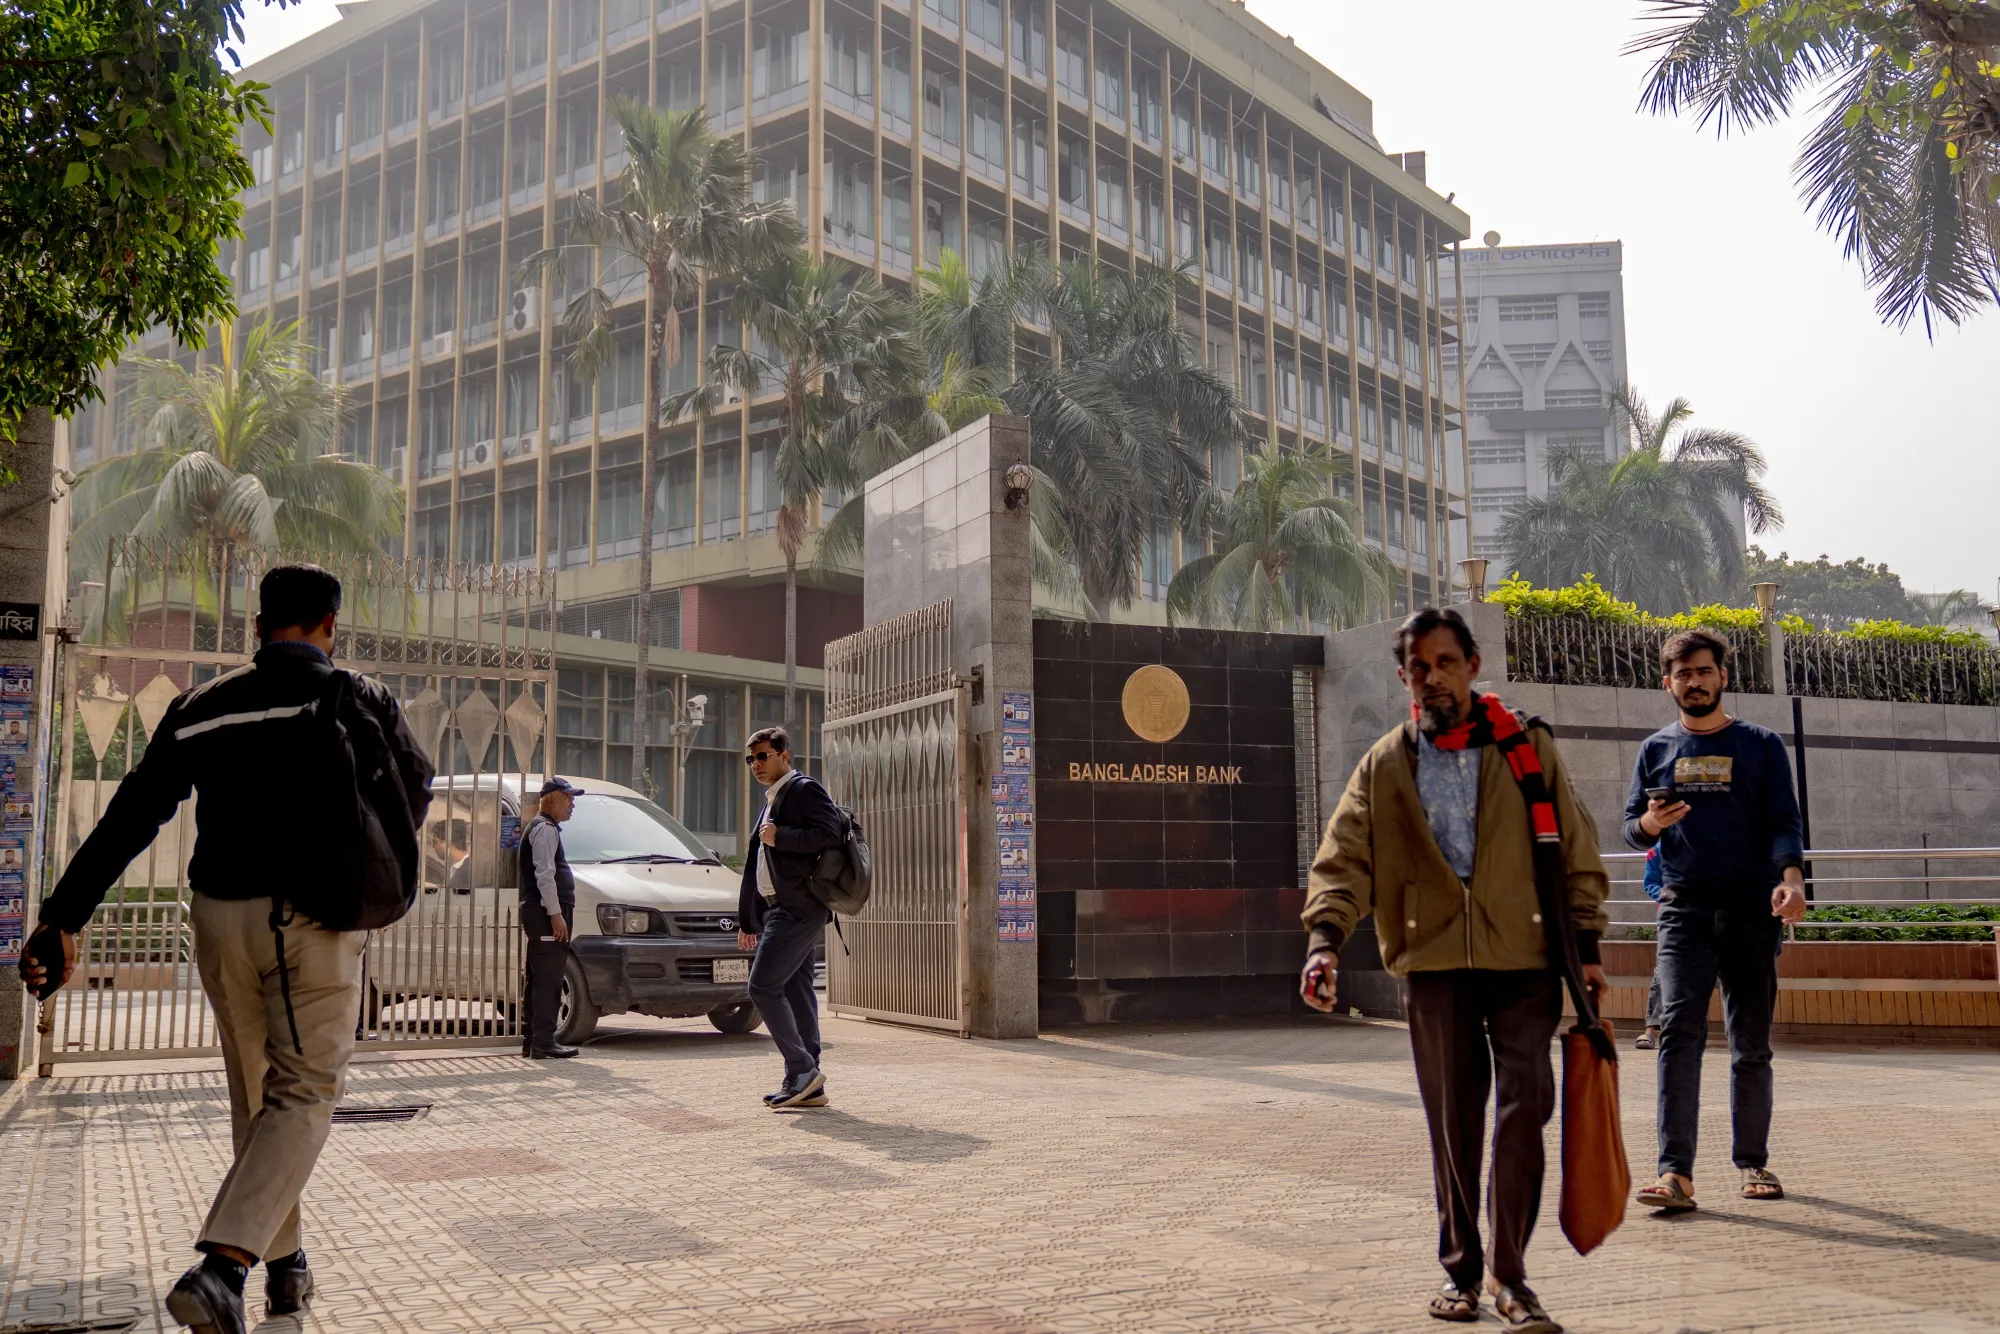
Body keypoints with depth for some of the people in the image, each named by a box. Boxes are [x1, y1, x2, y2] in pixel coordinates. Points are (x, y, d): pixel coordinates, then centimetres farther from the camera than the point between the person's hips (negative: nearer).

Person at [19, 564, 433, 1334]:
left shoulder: (203, 708, 4)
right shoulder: (361, 702, -2)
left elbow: (128, 817, -1)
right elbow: (413, 796, 10)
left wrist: (64, 917, 0)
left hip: (223, 918, 4)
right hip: (317, 919, -3)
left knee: (255, 1096, 17)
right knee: (305, 1094, 1)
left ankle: (284, 1264, 26)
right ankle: (223, 1264, -17)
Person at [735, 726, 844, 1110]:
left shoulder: (804, 790, -7)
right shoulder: (773, 800, 23)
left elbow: (830, 833, -23)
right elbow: (760, 866, 25)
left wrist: (779, 837, -19)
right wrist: (748, 920, 23)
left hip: (797, 908, -10)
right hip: (781, 908, 10)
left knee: (763, 986, -13)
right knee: (796, 993, 9)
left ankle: (803, 1070, -8)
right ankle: (806, 1085, 12)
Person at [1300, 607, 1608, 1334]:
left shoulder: (1528, 747, 6)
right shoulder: (1384, 765, 7)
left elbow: (1575, 850, 9)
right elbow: (1344, 857, 0)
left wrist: (1586, 945, 4)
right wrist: (1326, 935, -16)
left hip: (1524, 958, -1)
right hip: (1433, 963, 1)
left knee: (1524, 1105, -11)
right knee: (1452, 1122, 8)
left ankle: (1509, 1274, 1)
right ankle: (1460, 1268, 24)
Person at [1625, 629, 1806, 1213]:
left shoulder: (1761, 745, 7)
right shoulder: (1657, 749, 12)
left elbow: (1784, 821, 0)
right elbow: (1632, 828, 15)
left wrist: (1792, 876, -19)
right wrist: (1650, 823, -9)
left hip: (1753, 910, 0)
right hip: (1684, 910, 0)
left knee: (1751, 1044, 7)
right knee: (1678, 1032, -14)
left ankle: (1753, 1162, 23)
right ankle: (1675, 1173, -18)